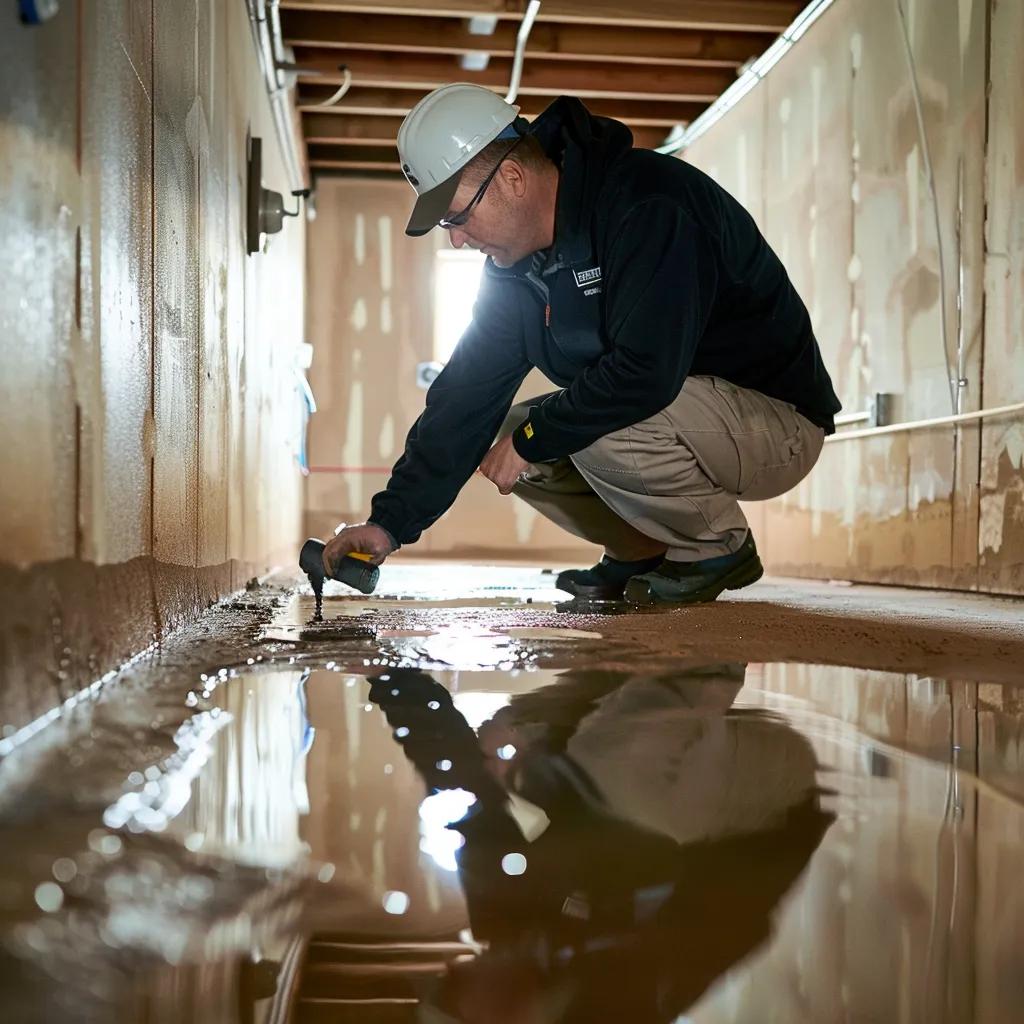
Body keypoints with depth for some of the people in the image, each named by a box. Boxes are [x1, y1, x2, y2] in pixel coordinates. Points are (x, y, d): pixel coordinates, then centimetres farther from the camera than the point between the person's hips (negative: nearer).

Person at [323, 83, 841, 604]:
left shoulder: (650, 205, -25)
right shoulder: (513, 260, 2)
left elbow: (646, 371, -35)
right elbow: (466, 393, 0)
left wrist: (530, 438, -21)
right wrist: (392, 521, -8)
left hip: (776, 423, -8)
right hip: (674, 414, 8)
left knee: (600, 432, -33)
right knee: (502, 436, -1)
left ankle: (720, 548, -6)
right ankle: (645, 553, 9)